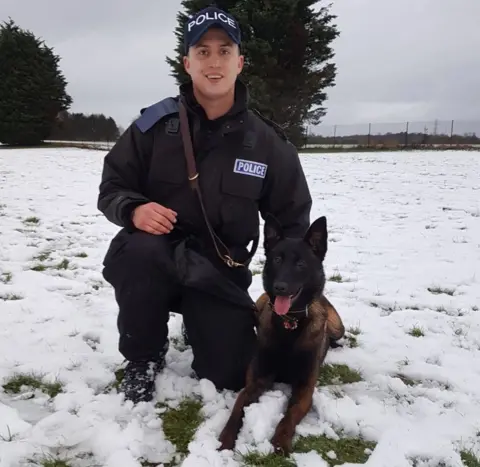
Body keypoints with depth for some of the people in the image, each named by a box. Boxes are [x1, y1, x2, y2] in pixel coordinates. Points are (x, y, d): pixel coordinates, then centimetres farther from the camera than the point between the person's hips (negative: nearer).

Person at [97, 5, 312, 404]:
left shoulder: (267, 141, -5)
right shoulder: (155, 124, -7)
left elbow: (292, 219, 4)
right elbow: (112, 187, 0)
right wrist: (134, 210, -24)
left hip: (220, 271, 1)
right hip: (153, 258, -1)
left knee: (232, 374, -6)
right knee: (139, 250, -37)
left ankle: (198, 323, 31)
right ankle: (144, 357, -7)